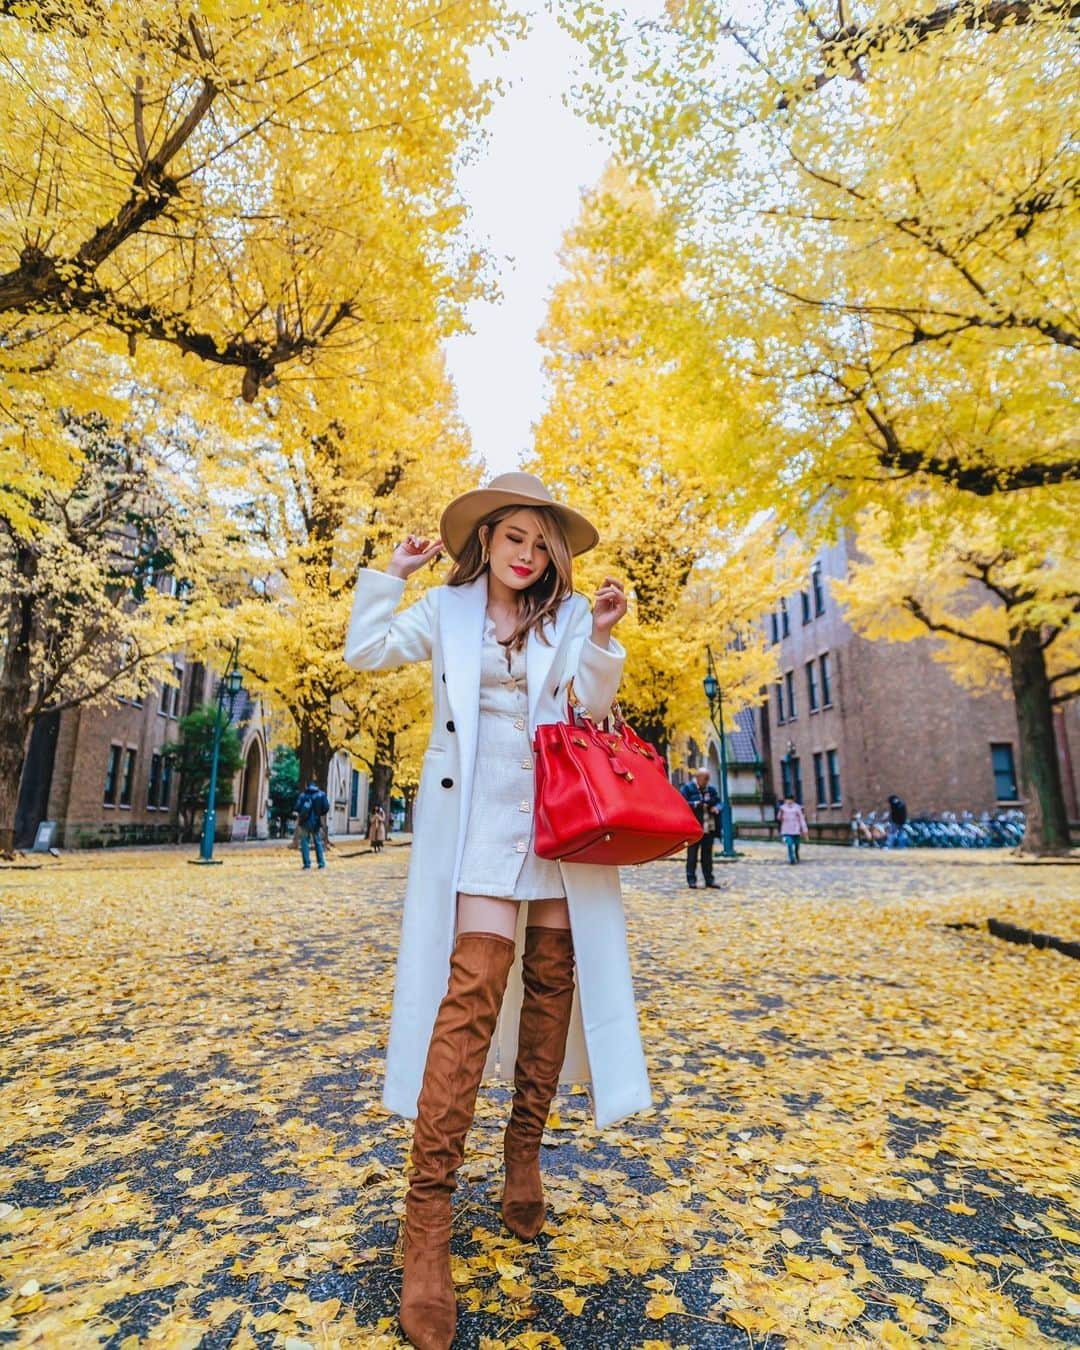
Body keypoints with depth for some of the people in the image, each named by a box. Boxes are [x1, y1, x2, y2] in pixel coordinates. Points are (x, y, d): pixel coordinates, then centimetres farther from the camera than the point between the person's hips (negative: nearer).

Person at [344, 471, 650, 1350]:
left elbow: (594, 711, 5)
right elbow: (367, 652, 7)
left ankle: (525, 1153, 26)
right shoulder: (446, 610, 10)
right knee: (473, 989, -13)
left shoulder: (568, 617, 11)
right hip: (479, 818, -2)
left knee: (552, 982, 7)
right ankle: (429, 1208, -4)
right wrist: (391, 574, 4)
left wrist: (602, 642, -9)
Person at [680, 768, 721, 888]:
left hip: (709, 827, 5)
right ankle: (691, 879, 5)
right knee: (692, 854, -2)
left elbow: (718, 802, 18)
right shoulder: (687, 788, -4)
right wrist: (695, 804, -20)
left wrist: (716, 808, -4)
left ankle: (708, 879, 17)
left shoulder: (711, 789, 13)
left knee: (707, 854, 10)